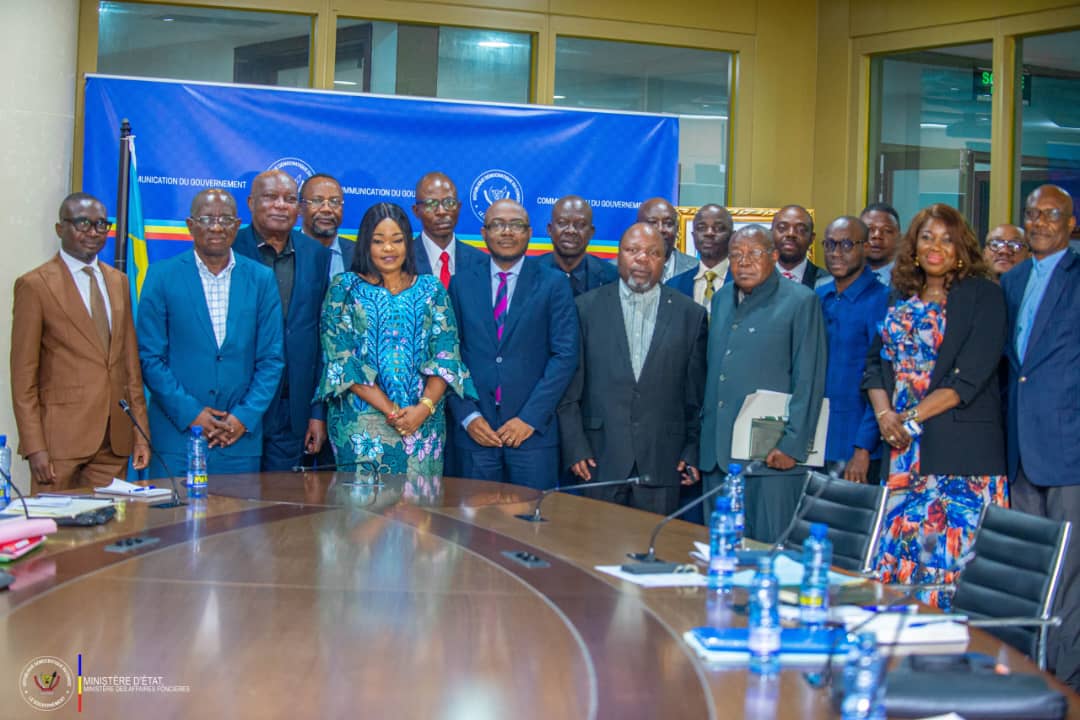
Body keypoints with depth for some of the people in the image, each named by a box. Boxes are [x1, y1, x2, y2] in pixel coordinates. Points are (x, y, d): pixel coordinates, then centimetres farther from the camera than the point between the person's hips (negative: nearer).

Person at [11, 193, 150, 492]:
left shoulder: (118, 282, 14)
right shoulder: (34, 285, -2)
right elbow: (23, 375, -5)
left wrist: (140, 432, 10)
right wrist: (34, 448, -11)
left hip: (115, 440, 5)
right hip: (60, 438, -4)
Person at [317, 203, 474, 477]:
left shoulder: (432, 290, 11)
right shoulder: (344, 288, 5)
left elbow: (447, 356, 3)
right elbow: (340, 358, -4)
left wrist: (424, 407, -14)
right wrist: (390, 410, -14)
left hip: (424, 423, 2)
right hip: (361, 423, -2)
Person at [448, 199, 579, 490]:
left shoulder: (553, 284, 3)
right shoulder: (461, 284, 9)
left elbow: (565, 354, -4)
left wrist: (530, 417, -10)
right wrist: (467, 416, -5)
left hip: (533, 430, -1)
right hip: (475, 431, 2)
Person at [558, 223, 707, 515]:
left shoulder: (691, 314, 7)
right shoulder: (587, 307, 5)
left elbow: (698, 394, 8)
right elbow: (569, 389, 3)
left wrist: (694, 453, 4)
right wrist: (574, 448, -4)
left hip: (662, 462, 1)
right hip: (599, 458, 0)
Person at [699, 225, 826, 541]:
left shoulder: (801, 301, -4)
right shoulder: (721, 299, 16)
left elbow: (809, 380, -8)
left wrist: (793, 444, -14)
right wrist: (703, 434, 13)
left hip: (772, 455, -6)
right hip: (717, 452, 6)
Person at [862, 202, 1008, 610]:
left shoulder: (982, 296, -2)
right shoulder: (900, 300, 15)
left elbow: (971, 375, -11)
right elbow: (876, 362, 14)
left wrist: (912, 418, -14)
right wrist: (884, 415, -4)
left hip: (962, 452, -5)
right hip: (904, 453, 5)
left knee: (952, 558, -8)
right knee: (899, 556, 4)